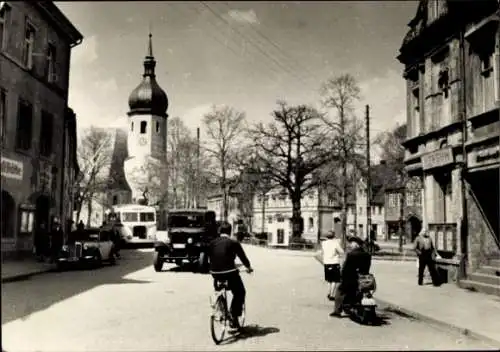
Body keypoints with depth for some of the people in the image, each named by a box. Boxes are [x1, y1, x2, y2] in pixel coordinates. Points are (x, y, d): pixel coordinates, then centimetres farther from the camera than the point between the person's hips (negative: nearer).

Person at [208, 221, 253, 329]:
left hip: (215, 273, 4)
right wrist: (248, 267, 25)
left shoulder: (212, 243, 12)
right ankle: (234, 318, 5)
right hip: (229, 272, -4)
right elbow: (242, 256, 7)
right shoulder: (233, 243, 0)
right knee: (239, 293, 14)